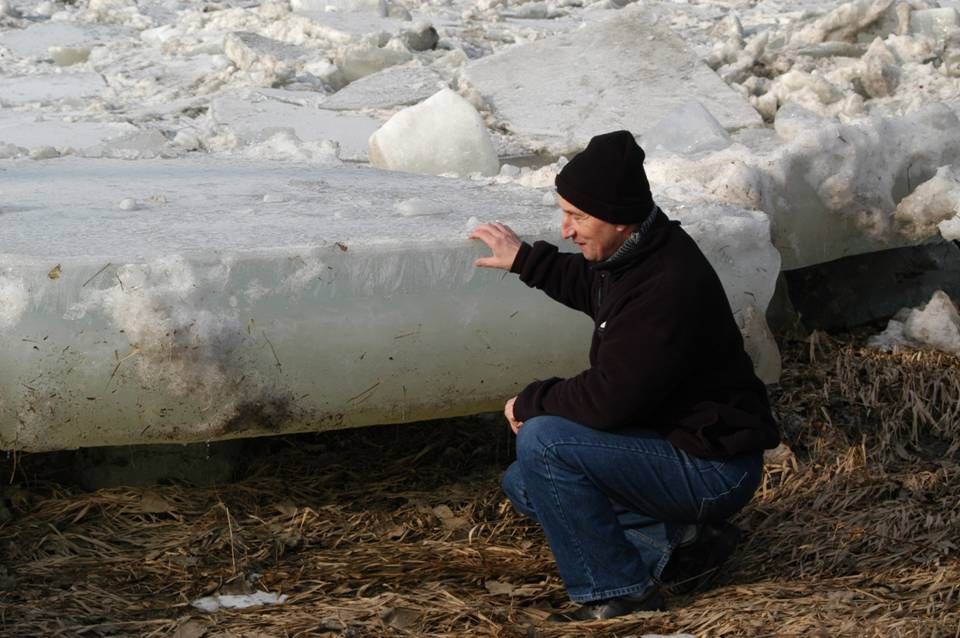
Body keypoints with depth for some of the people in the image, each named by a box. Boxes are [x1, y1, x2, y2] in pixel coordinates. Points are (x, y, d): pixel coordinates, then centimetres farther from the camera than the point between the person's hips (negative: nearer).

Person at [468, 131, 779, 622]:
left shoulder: (667, 289, -30)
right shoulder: (637, 251, 1)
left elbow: (606, 399, -29)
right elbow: (593, 287, 27)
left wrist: (530, 403, -12)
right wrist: (525, 260, 23)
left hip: (713, 471, -10)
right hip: (673, 439, 10)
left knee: (543, 443, -24)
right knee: (523, 485, 15)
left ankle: (616, 594, -11)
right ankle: (676, 538, 9)